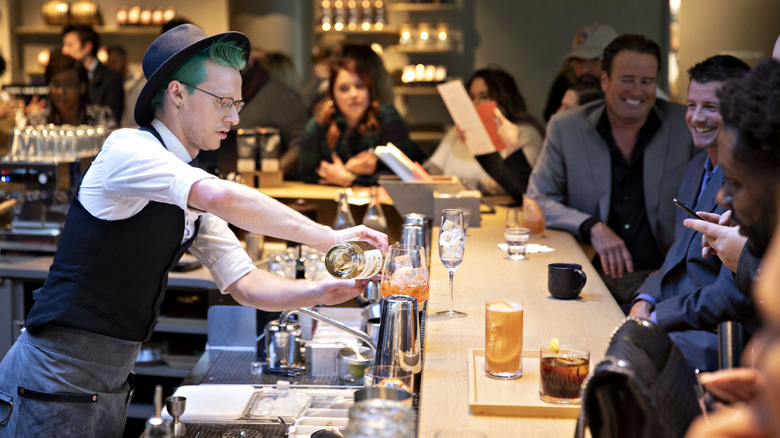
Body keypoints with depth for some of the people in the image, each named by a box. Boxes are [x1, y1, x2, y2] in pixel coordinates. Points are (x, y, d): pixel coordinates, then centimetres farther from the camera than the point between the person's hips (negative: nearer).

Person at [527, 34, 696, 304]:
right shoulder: (565, 128, 6)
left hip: (659, 274, -1)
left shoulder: (686, 126, 5)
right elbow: (538, 200, 6)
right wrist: (592, 227, -11)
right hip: (589, 271, 1)